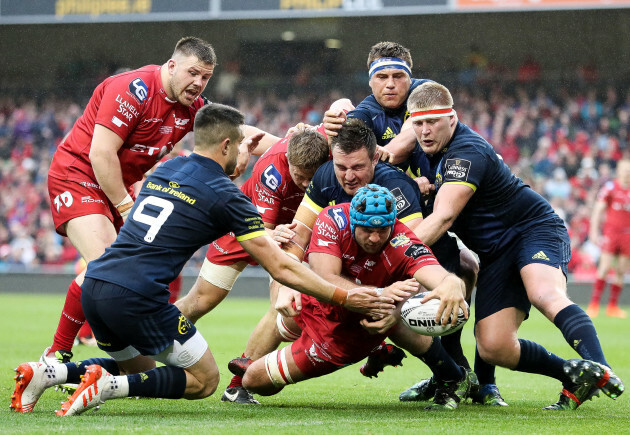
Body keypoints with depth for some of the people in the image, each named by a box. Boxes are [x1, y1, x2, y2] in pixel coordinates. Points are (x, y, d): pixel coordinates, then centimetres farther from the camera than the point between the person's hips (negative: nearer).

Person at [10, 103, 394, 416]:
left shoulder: (163, 171, 18)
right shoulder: (225, 195, -3)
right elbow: (281, 268, -4)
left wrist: (263, 233, 42)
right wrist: (342, 297, 1)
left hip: (95, 285, 7)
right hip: (137, 297, -7)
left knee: (140, 370, 28)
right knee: (205, 380, 9)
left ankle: (48, 373, 7)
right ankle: (109, 385, -12)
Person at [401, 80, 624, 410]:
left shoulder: (467, 152, -21)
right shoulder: (432, 150, 5)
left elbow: (443, 217, -31)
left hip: (535, 228, -8)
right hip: (495, 255, 8)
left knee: (545, 295, -40)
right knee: (493, 347, -12)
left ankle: (600, 370, -52)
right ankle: (574, 376, -1)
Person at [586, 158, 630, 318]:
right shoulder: (610, 188, -3)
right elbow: (598, 210, -2)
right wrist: (594, 232, -9)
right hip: (611, 231, -4)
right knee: (604, 268, -11)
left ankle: (613, 306, 9)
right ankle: (594, 304, -8)